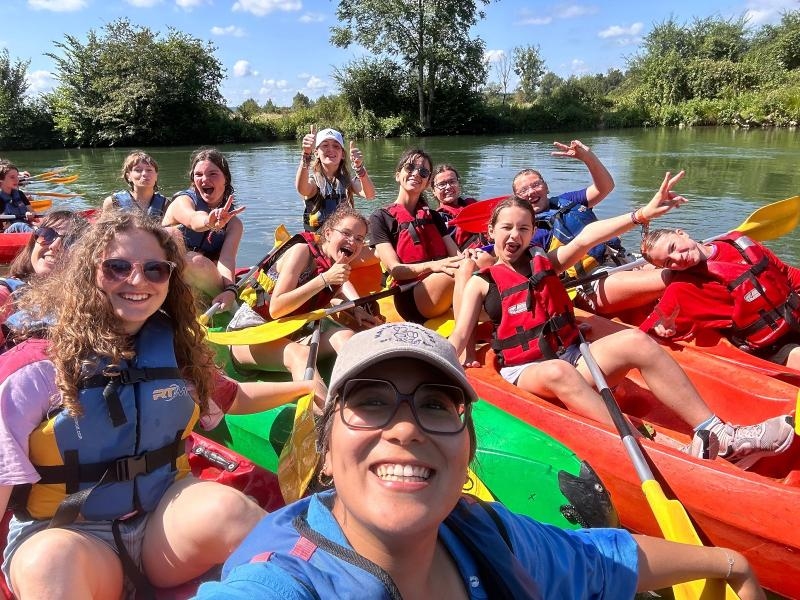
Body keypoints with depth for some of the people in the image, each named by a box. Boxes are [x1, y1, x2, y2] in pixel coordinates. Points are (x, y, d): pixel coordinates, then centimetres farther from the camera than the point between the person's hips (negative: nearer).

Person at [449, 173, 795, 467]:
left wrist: (641, 215, -16)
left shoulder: (545, 263, 15)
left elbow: (585, 239, -2)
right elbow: (458, 338, -1)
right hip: (525, 371, -3)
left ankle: (720, 437, -23)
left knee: (635, 341, -22)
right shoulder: (481, 283, 7)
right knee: (558, 372, -39)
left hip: (572, 357, 4)